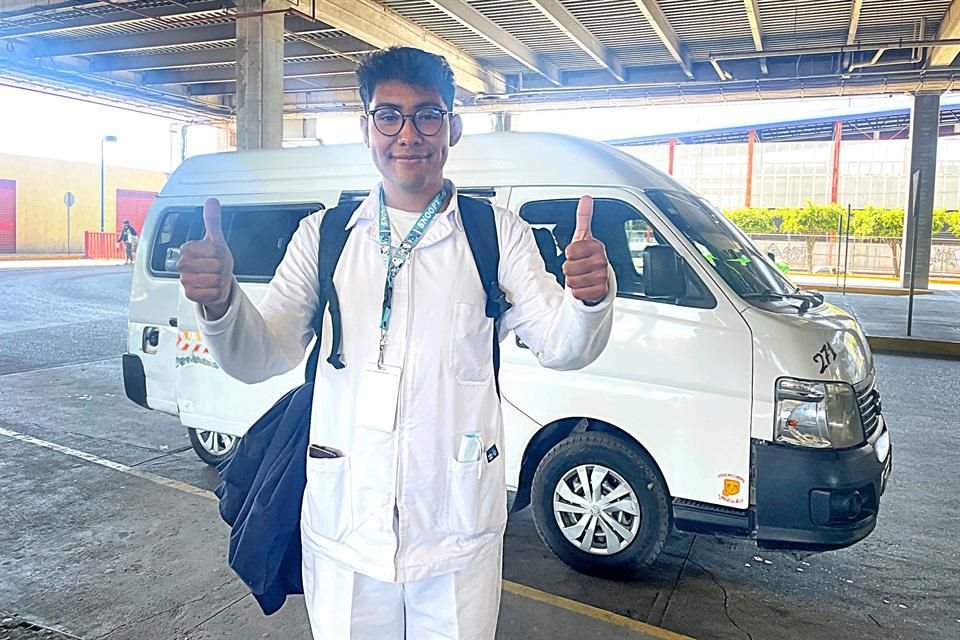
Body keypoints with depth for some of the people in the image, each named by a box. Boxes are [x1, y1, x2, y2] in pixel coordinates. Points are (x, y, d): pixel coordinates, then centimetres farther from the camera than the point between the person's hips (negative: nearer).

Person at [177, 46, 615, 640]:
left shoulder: (498, 233, -1)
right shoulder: (323, 235, 3)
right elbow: (262, 358, -1)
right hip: (343, 531, 2)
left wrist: (589, 298, -30)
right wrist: (220, 301, -23)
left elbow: (562, 347, -8)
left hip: (458, 534, -1)